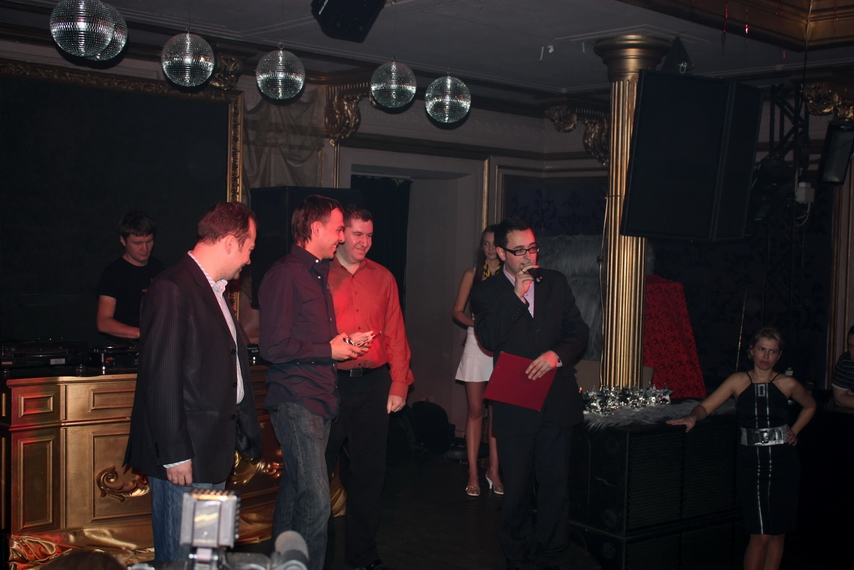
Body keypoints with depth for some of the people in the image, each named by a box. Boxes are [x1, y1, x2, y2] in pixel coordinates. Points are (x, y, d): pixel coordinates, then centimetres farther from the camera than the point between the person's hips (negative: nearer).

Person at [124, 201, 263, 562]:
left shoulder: (214, 290, 15)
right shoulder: (172, 289, -16)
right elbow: (161, 378, -20)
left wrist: (246, 434, 15)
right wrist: (174, 454, -20)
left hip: (213, 452, 10)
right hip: (185, 456, -10)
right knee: (180, 558, 1)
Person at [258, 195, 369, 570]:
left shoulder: (317, 275, 18)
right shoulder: (285, 275, -12)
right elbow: (273, 347, -18)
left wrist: (344, 343, 10)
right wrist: (329, 350, -11)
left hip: (319, 398, 10)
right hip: (296, 401, -9)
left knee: (294, 491, 16)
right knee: (316, 501, -11)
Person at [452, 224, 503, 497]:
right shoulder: (472, 274, 8)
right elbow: (457, 311, 7)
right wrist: (476, 323, -10)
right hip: (477, 344, 0)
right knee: (475, 410, 1)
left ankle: (493, 470, 12)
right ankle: (473, 473, 6)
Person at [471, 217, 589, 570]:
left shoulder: (556, 283, 8)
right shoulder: (486, 292, 0)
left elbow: (578, 331, 6)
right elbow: (488, 339, -15)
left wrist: (557, 354, -13)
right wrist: (517, 295, -18)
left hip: (556, 401, 2)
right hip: (514, 406, -2)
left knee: (554, 486, 6)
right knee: (516, 488, 9)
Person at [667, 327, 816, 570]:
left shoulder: (787, 384, 3)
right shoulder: (739, 381, 1)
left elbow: (809, 406, 23)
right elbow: (705, 406, -2)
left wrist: (794, 431, 12)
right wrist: (693, 417, -23)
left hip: (783, 463, 2)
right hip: (751, 462, -1)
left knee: (777, 533, 7)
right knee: (760, 535, -6)